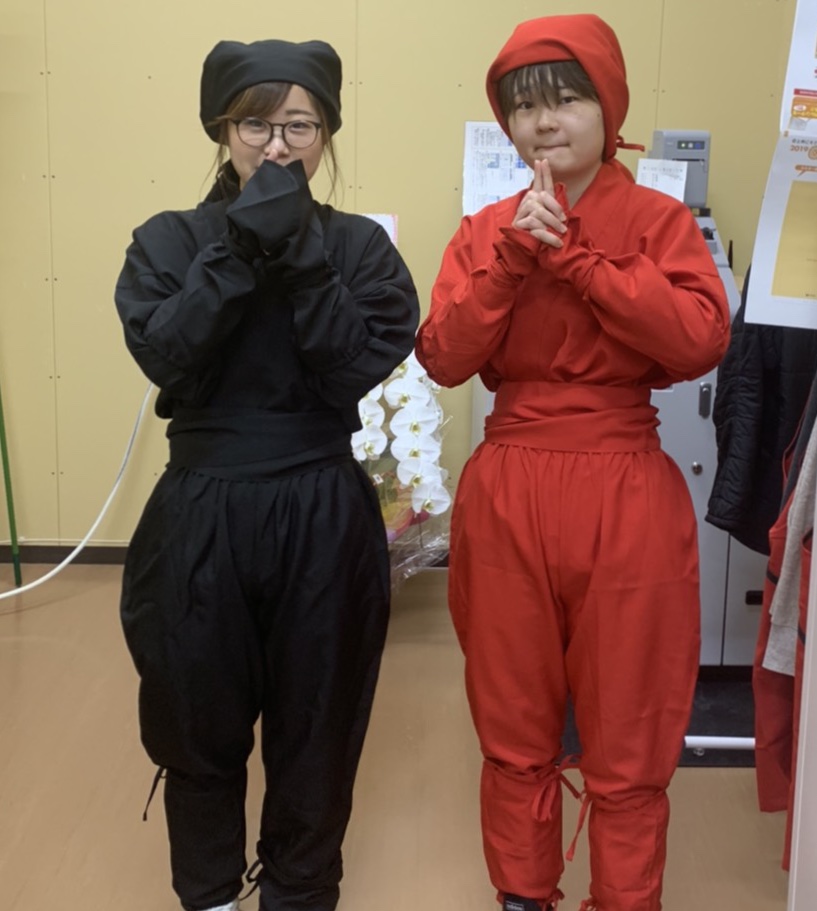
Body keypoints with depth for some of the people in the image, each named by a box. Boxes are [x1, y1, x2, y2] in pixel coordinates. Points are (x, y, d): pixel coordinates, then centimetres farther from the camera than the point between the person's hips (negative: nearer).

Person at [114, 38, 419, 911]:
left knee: (315, 730, 13)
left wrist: (300, 256, -18)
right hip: (202, 515, 1)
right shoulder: (170, 240, 1)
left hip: (324, 517, 0)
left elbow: (359, 369, -12)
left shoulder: (360, 245, 0)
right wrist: (239, 250, -19)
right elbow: (165, 356, -14)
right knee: (198, 725, 14)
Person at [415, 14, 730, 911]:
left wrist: (571, 256, -17)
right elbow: (443, 360, -4)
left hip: (625, 498, -2)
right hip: (508, 496, 3)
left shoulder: (658, 221, 0)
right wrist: (513, 257, -16)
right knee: (513, 730, 14)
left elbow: (700, 342, -17)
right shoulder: (483, 231, 7)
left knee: (626, 742, 8)